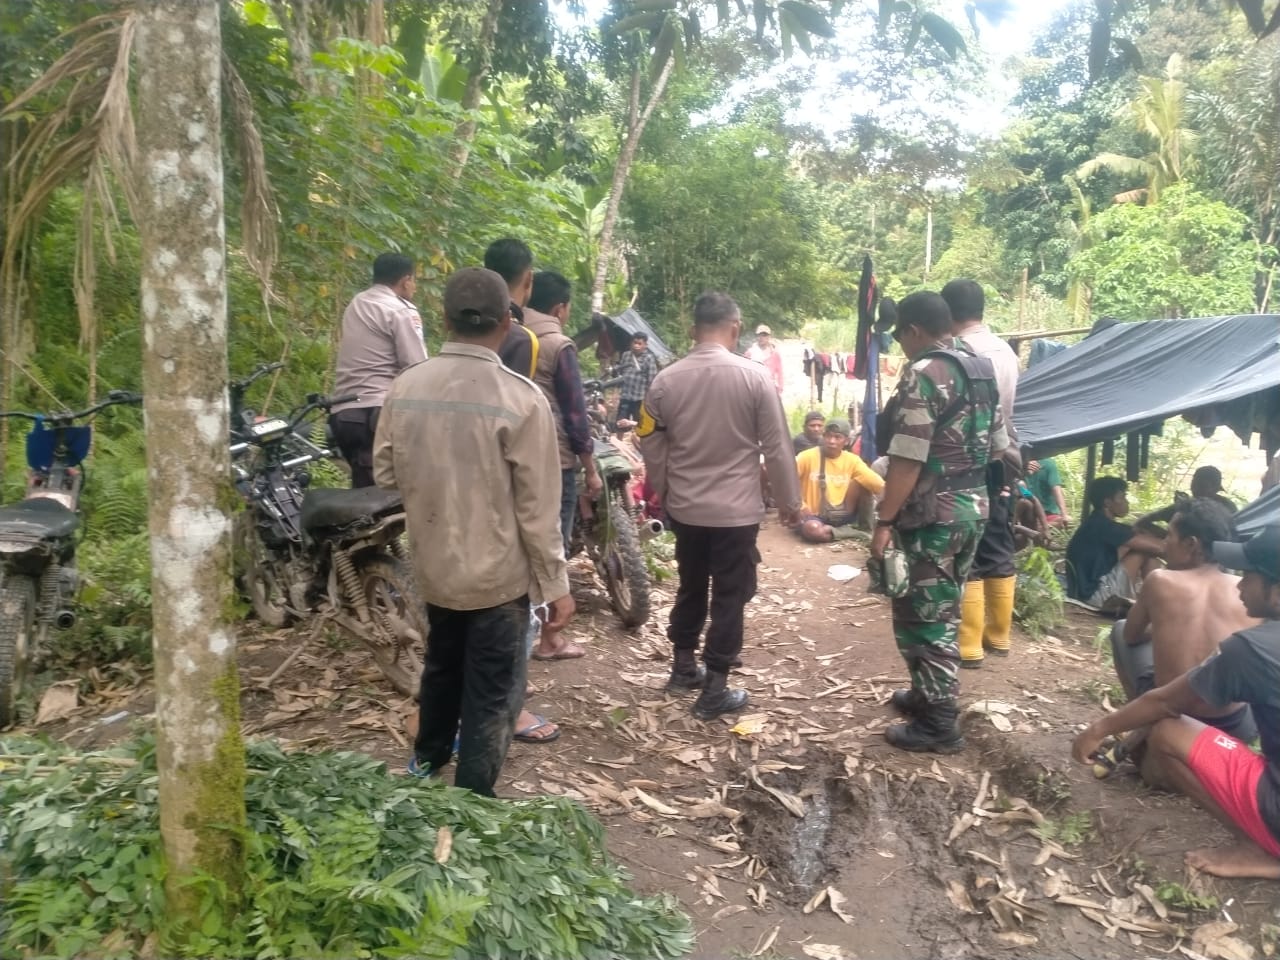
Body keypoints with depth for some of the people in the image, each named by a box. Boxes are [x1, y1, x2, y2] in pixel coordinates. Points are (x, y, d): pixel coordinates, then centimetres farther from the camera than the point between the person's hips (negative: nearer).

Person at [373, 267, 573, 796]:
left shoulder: (405, 387, -6)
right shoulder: (521, 399, -19)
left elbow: (386, 474, 5)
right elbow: (537, 507, -16)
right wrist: (555, 584, -6)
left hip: (433, 564, 6)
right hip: (499, 573, -5)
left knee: (441, 668, 28)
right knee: (492, 693, 10)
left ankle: (427, 762, 50)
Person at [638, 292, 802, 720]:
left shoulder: (666, 379, -3)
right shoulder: (754, 377, -12)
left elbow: (651, 444, 5)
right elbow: (777, 447, -8)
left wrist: (662, 490, 21)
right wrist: (789, 500, 4)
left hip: (684, 507, 4)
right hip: (737, 510, -4)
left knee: (690, 587, 20)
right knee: (729, 597, 6)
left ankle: (683, 668, 34)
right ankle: (714, 690, 11)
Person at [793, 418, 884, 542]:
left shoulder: (852, 460, 0)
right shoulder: (808, 457, -8)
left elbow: (875, 481, -11)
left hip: (841, 515, 3)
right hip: (815, 515, -3)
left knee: (863, 482, -15)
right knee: (812, 529, -39)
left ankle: (865, 527, -1)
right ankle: (850, 531, -12)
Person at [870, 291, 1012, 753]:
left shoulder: (922, 375, -17)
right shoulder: (983, 370, 10)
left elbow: (907, 460, -22)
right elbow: (999, 445, 16)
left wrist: (884, 522, -18)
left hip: (932, 514, -9)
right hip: (973, 507, 9)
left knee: (921, 616, 0)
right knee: (942, 612, 20)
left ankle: (938, 723, 7)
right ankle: (930, 694, 33)